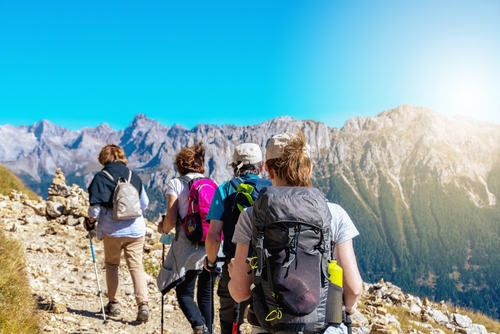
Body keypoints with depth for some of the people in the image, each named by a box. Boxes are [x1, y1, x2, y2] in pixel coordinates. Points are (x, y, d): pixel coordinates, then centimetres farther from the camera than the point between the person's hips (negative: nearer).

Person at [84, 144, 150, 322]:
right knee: (136, 266, 4)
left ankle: (114, 304, 23)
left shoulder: (101, 177, -5)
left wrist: (90, 222, 8)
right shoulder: (134, 177, 5)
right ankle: (143, 304, -7)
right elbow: (145, 204, 12)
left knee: (111, 265, 17)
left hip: (112, 230, -2)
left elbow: (96, 207, -10)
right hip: (136, 229, 2)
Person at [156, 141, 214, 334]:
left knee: (184, 293, 8)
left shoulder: (176, 183, -3)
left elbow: (171, 219, -10)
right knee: (206, 294, 14)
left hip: (187, 248, -3)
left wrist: (163, 228, 12)